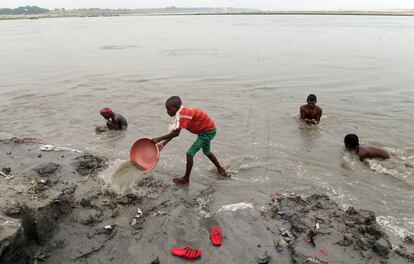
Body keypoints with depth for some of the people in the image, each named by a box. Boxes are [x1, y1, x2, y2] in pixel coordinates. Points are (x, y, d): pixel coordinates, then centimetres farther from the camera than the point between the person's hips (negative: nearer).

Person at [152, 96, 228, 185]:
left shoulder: (184, 115, -33)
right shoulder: (180, 114, -4)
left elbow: (176, 133, -36)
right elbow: (174, 132, -3)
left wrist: (159, 139, -31)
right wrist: (163, 143, -8)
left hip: (208, 131, -10)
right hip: (206, 130, 10)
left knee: (190, 153, -9)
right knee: (206, 152, 29)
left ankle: (186, 179, 3)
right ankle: (220, 168, 50)